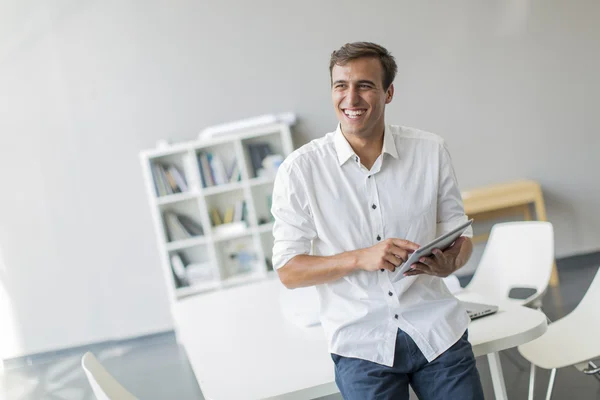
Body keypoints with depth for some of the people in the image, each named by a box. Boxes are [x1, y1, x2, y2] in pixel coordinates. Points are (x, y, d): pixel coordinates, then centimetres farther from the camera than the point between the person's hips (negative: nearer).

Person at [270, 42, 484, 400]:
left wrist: (448, 263, -14)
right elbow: (289, 270, -6)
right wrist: (361, 258, -20)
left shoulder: (431, 151, -1)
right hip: (362, 344, -2)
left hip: (437, 330, 2)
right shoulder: (300, 169, -7)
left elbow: (460, 236, 9)